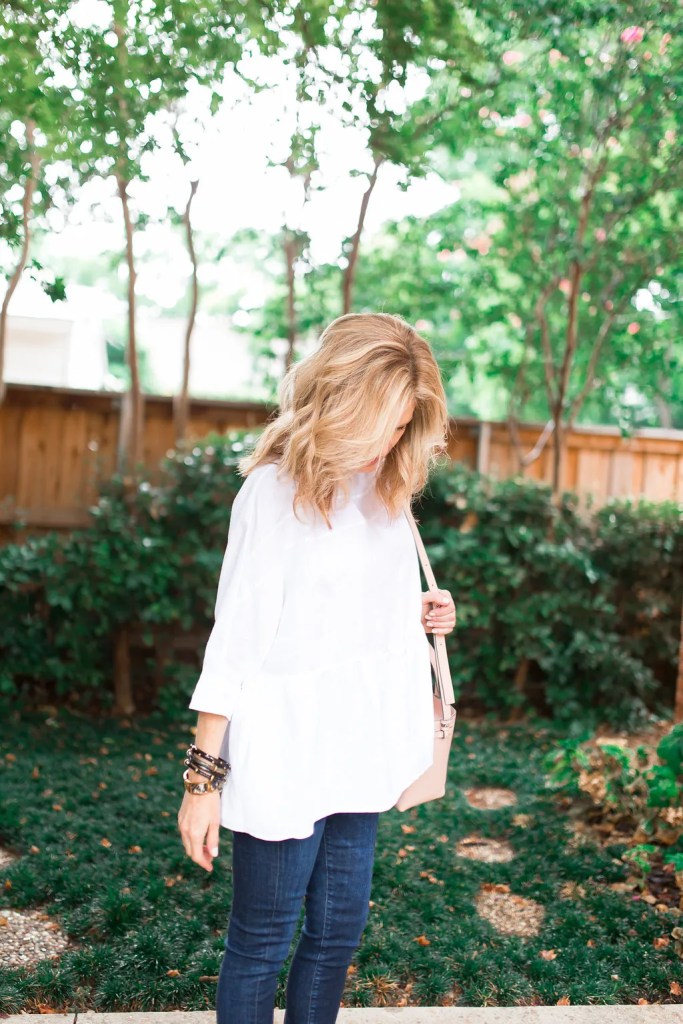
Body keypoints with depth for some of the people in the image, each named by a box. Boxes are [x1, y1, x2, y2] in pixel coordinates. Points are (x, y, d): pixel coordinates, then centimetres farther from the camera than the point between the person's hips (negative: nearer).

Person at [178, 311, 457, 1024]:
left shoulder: (386, 485, 6)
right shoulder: (275, 491, -14)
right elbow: (235, 638, -14)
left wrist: (414, 614, 0)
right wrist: (205, 776, -15)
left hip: (361, 747, 7)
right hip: (283, 754, -6)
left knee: (339, 932, 17)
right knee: (262, 944, 7)